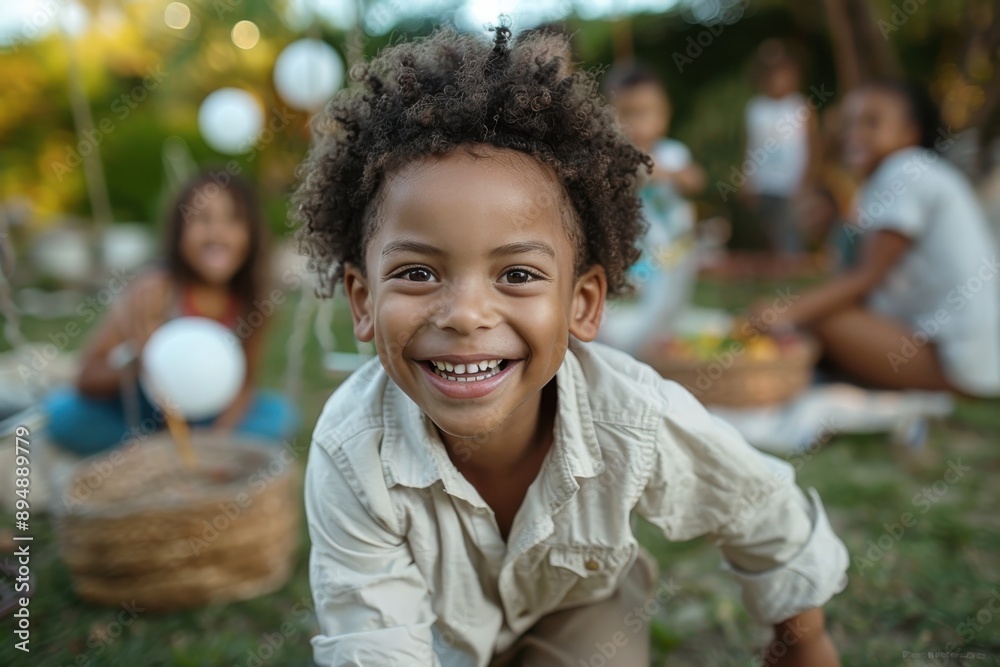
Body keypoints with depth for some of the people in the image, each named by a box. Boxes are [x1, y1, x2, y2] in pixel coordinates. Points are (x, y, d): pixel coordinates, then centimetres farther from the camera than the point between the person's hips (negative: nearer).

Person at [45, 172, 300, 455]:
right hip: (137, 410, -3)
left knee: (281, 416, -17)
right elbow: (87, 378, -23)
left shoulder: (251, 300, -16)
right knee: (64, 413, -29)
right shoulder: (154, 291, -25)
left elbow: (245, 384, -8)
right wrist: (135, 359, -43)